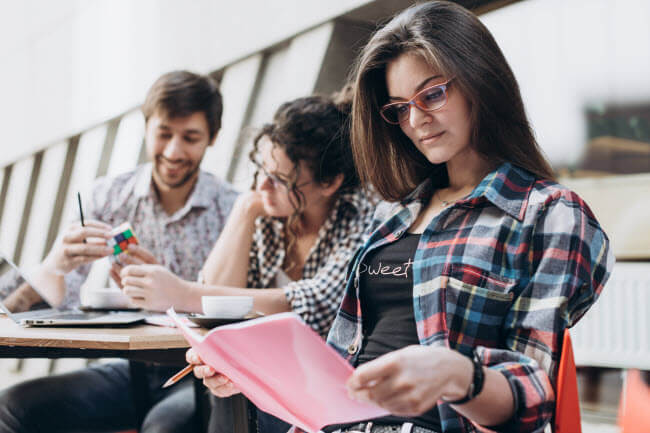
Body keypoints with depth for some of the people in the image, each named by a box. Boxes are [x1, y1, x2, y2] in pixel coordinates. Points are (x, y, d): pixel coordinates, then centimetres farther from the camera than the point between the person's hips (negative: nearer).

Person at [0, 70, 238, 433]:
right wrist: (56, 264, -25)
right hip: (131, 369, 4)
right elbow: (49, 305, -1)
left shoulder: (232, 211, -8)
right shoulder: (109, 196, 2)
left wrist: (163, 291, -30)